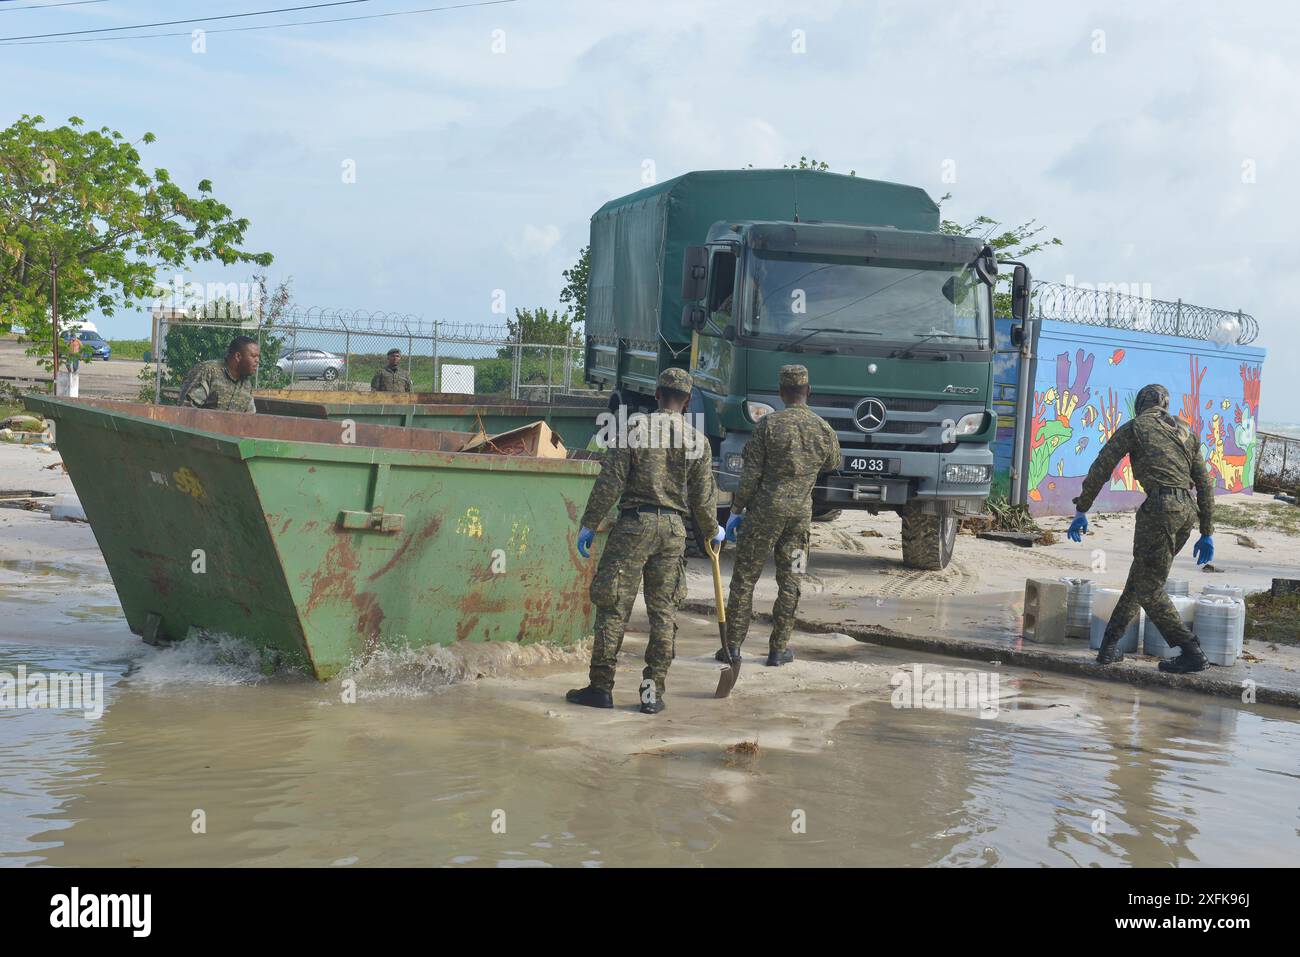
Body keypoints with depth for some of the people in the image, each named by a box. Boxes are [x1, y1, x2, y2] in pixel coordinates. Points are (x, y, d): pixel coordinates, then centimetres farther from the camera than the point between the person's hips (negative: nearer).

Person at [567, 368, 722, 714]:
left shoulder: (634, 427, -3)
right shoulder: (698, 441, 4)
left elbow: (610, 482, -7)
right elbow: (703, 499, 7)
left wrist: (588, 524, 0)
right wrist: (714, 531, 25)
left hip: (634, 523, -3)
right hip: (673, 529, 3)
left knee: (613, 606, 3)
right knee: (663, 612, 8)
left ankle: (601, 688, 5)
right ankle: (652, 692, 8)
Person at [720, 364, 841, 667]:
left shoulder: (768, 424, -8)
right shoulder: (824, 430, 1)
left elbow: (751, 473, -8)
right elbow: (832, 464, 20)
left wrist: (737, 507, 0)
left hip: (765, 509, -2)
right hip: (800, 514, 3)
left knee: (744, 579, 5)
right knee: (789, 583, 10)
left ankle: (733, 646, 4)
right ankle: (778, 650, 11)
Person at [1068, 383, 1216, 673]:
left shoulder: (1134, 427, 9)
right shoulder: (1186, 433, 22)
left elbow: (1100, 469, 2)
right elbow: (1205, 485, 20)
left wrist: (1081, 511, 7)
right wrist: (1207, 533, 23)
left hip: (1159, 508, -6)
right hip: (1186, 511, 6)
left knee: (1149, 590, 1)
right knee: (1140, 580, 17)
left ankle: (1191, 652, -2)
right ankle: (1110, 645, 17)